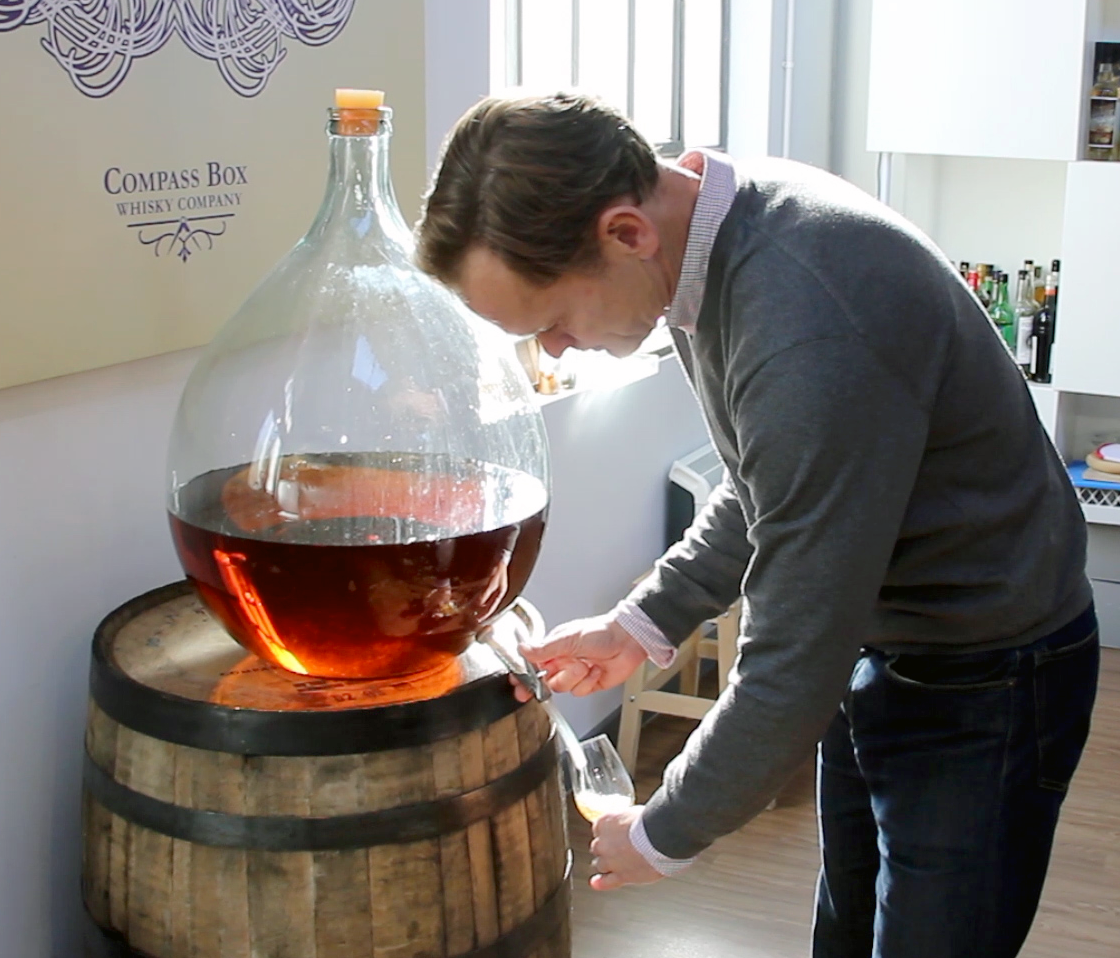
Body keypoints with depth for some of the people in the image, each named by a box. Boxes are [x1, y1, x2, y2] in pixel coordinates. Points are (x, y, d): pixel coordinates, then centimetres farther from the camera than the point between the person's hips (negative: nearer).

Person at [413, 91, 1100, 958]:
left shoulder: (812, 339, -36)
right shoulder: (709, 220, -6)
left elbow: (792, 675, -29)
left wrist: (662, 837, -13)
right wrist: (646, 624, 2)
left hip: (984, 683, -8)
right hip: (869, 642, 8)